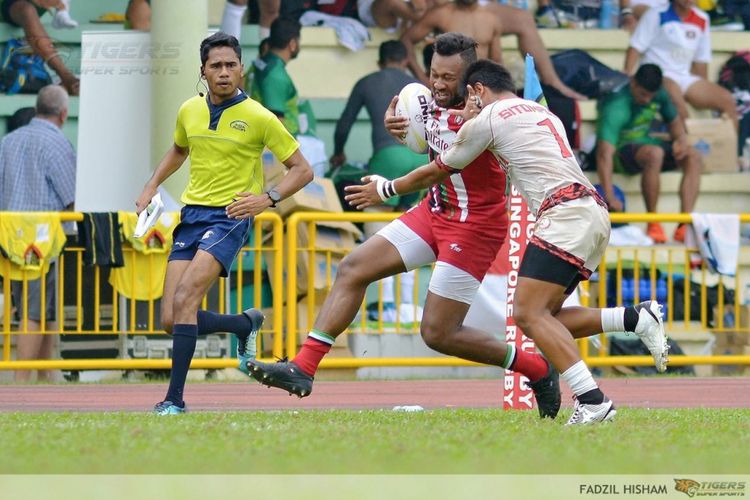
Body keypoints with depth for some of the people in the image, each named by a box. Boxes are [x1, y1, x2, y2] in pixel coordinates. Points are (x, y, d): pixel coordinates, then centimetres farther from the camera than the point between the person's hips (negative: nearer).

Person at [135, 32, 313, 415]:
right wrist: (151, 187, 18)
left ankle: (175, 399, -23)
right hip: (191, 215, 6)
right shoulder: (189, 111, 8)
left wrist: (269, 198, -16)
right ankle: (245, 324, 26)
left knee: (184, 298, -26)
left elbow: (302, 170, -1)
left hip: (229, 216, -6)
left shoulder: (258, 118, -7)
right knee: (171, 321, -2)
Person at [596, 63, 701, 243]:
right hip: (621, 150, -8)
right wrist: (609, 196, -47)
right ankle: (653, 225, -29)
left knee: (692, 156, -14)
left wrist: (681, 139, -11)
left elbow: (674, 121, 15)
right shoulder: (616, 106, -28)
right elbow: (605, 153, -37)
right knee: (654, 153, -38)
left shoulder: (659, 95, -4)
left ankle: (685, 226, -23)